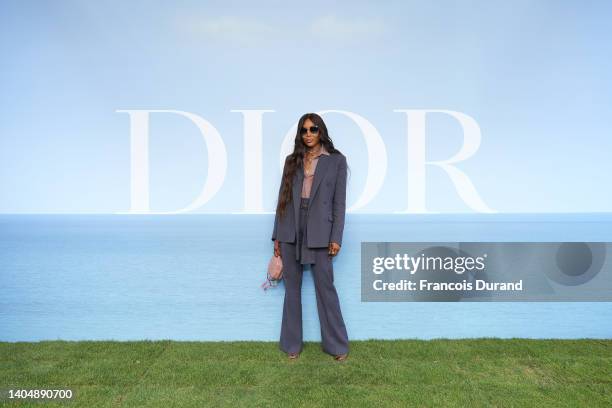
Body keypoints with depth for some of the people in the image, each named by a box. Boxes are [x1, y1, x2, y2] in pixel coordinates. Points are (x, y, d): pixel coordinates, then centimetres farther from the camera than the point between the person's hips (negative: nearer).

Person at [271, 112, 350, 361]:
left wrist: (336, 238, -7)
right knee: (292, 288, 10)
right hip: (291, 231, 3)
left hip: (319, 233, -3)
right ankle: (292, 345, 24)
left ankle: (337, 345, 19)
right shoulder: (292, 160, 11)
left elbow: (339, 201, -1)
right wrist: (277, 236, 7)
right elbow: (283, 198, 10)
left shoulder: (336, 160, 3)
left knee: (325, 287, 2)